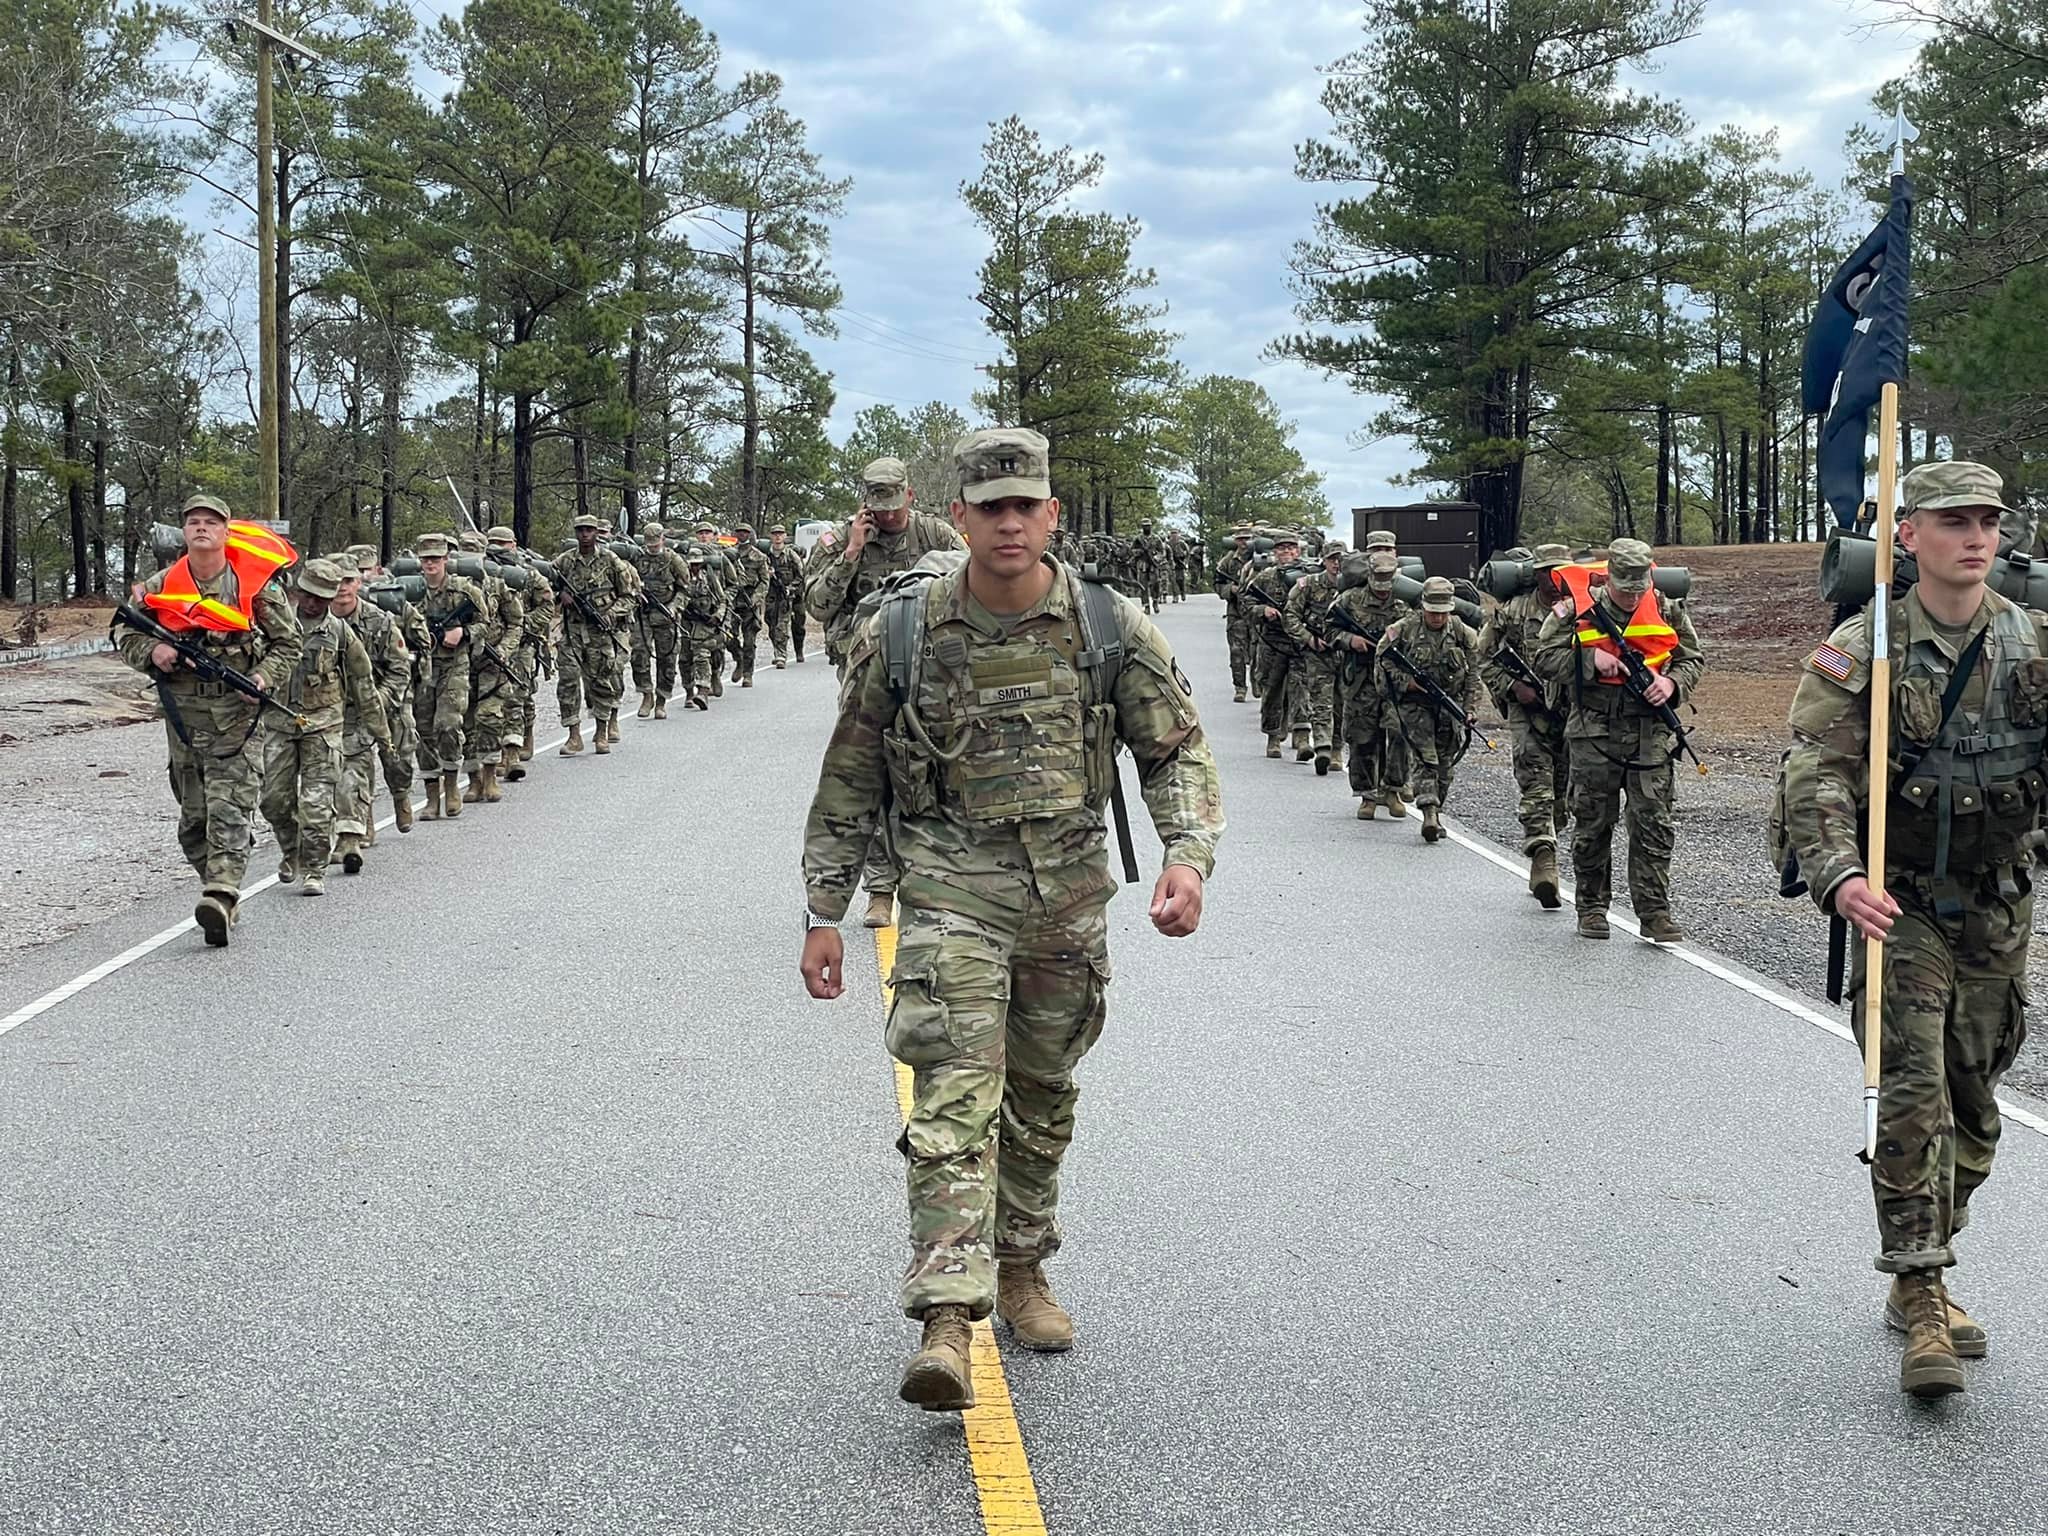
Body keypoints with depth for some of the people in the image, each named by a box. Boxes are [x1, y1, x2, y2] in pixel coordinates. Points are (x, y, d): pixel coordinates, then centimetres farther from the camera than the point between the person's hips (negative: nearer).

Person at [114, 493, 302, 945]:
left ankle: (220, 896, -25)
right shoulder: (160, 586, 5)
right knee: (192, 814, 8)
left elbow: (288, 642, 6)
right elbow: (128, 638, 13)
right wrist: (153, 651, -9)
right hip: (182, 710, 4)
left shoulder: (254, 586, -2)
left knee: (229, 809, -15)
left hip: (236, 711, -4)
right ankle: (220, 891, 21)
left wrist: (262, 677, -10)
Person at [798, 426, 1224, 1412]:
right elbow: (849, 782, 3)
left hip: (1069, 891, 3)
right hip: (951, 886, -3)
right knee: (956, 1094, -16)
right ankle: (948, 1319, -22)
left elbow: (1177, 749, 3)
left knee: (1043, 1098, 16)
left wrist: (1188, 856, -15)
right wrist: (824, 911, 3)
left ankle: (1021, 1270, 36)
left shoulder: (1110, 629, -3)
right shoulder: (901, 635, -6)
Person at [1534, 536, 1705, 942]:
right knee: (1592, 824, 7)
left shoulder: (1667, 611, 6)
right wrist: (1591, 658, -15)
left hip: (1650, 731, 1)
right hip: (1593, 734, -1)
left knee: (1653, 824, -4)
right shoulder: (1577, 611, 0)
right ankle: (1592, 907, 19)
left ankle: (1654, 911, -1)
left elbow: (1694, 659, 14)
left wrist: (1672, 683, -6)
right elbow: (1544, 659, -2)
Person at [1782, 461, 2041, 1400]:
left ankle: (1922, 1280, 29)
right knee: (1913, 1095, -12)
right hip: (1900, 906, -4)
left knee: (1973, 1105, 12)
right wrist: (1840, 875, -31)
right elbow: (1818, 775, -16)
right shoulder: (1862, 649, -9)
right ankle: (1922, 1302, -7)